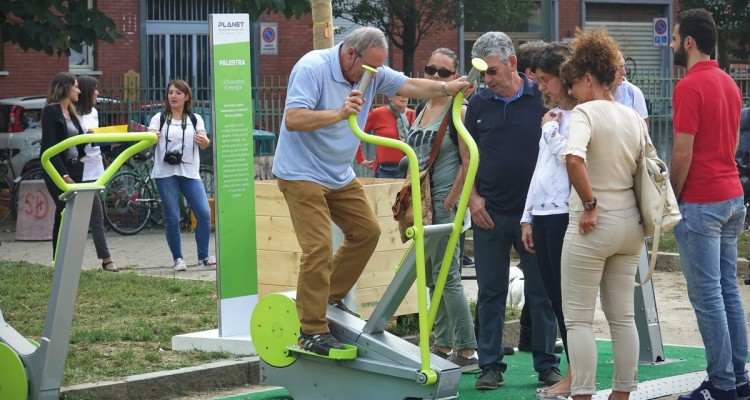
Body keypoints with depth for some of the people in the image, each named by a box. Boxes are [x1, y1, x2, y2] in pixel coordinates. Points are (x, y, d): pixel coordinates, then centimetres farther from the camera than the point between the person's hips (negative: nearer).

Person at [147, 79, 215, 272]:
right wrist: (152, 138, -33)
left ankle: (203, 257, 0)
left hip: (189, 172, 1)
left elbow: (204, 143, -4)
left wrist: (204, 141, -29)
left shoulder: (195, 119, 10)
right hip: (166, 173, -1)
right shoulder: (159, 118, 7)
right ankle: (178, 259, 8)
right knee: (172, 217, -3)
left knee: (204, 213, -11)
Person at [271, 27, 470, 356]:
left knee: (367, 231, 12)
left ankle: (330, 298, 24)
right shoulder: (311, 68, -21)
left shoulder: (372, 73, 1)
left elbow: (411, 86, 5)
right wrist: (339, 113, -38)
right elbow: (293, 119, -30)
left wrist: (448, 88, -10)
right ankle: (311, 331, -10)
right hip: (301, 174, -9)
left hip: (340, 175, 9)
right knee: (318, 247, -15)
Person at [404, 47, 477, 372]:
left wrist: (448, 204, -16)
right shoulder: (422, 109, 14)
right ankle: (443, 346, 20)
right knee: (433, 278, 12)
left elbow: (468, 163, -15)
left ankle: (467, 352, -7)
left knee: (446, 276, -10)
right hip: (423, 202, 8)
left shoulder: (458, 112, -10)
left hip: (445, 201, -8)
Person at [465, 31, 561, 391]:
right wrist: (473, 197, 0)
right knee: (490, 293, 6)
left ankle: (547, 364, 13)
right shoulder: (479, 104, 4)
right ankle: (491, 365, 12)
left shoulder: (542, 99, -4)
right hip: (490, 213, 2)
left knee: (541, 292, 4)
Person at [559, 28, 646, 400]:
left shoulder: (585, 112, -13)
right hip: (630, 223, 7)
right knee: (623, 316, 12)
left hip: (594, 225, -7)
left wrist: (590, 204, -21)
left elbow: (574, 159, -31)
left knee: (579, 318, 1)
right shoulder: (634, 118, 8)